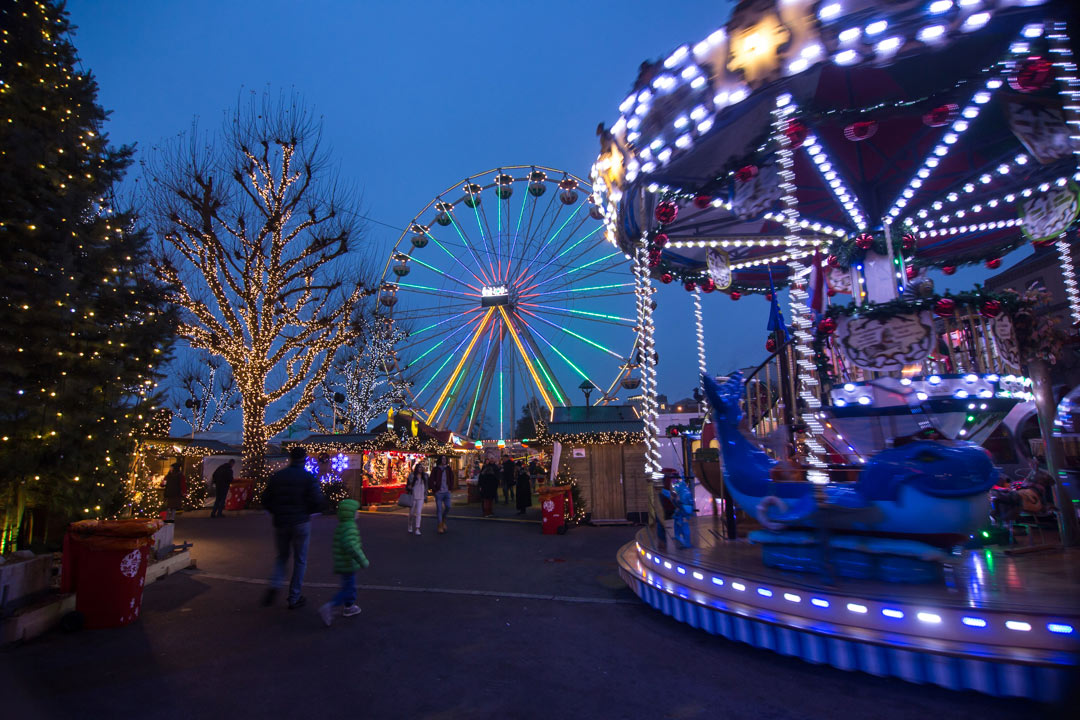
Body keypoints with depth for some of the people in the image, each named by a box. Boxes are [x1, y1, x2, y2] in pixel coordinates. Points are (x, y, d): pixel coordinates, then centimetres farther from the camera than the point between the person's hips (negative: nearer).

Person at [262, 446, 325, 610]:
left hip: (280, 523, 3)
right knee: (300, 560, 8)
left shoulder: (276, 476, 3)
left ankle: (275, 585, -1)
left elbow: (266, 501, 3)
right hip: (300, 523, -3)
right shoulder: (308, 477, -8)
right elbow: (318, 502, -14)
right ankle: (294, 598, 12)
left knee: (282, 556, 21)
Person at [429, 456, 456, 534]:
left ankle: (443, 521, 27)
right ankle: (440, 526, 6)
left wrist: (451, 488, 5)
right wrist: (434, 490, -7)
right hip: (438, 492, -3)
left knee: (448, 507, 1)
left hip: (447, 492, 3)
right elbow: (432, 480, -1)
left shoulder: (448, 469, 8)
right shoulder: (436, 469, -2)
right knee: (439, 509, -1)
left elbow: (452, 479, 14)